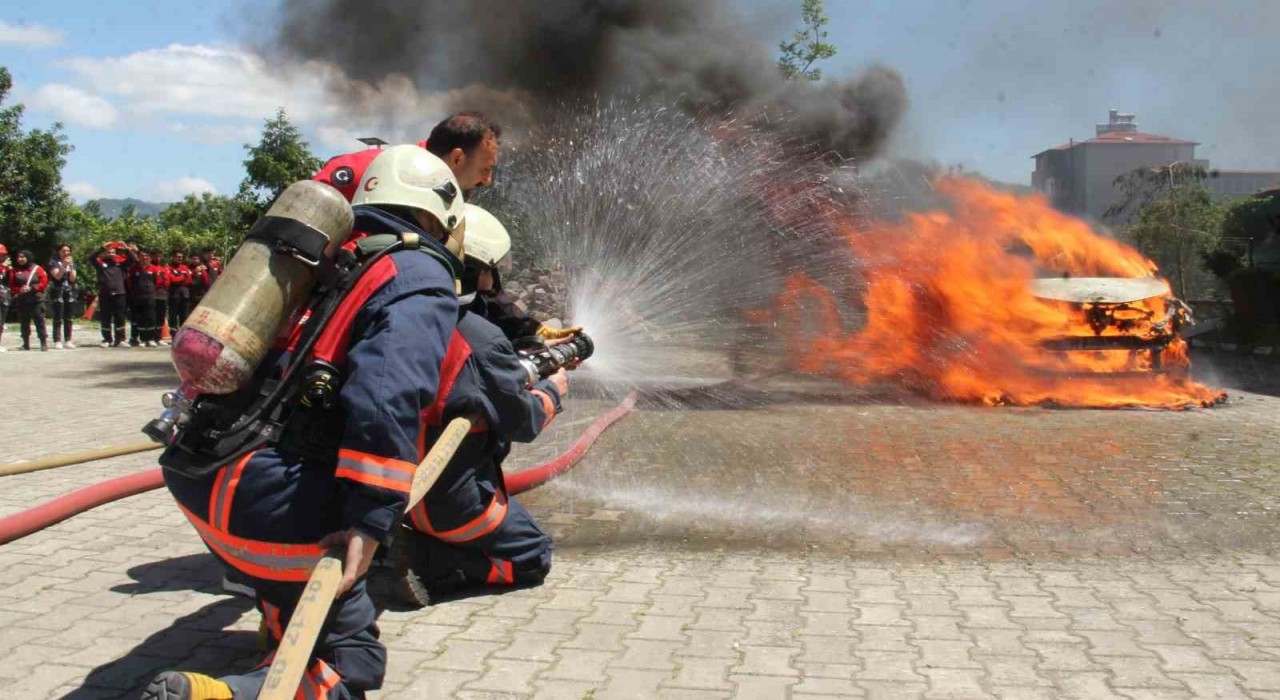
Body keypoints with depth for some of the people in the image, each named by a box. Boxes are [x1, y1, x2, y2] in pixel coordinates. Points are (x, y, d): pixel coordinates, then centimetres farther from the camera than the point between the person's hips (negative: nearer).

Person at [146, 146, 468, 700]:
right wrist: (372, 518, -25)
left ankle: (283, 617, 37)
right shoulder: (422, 279, -5)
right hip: (268, 503, -8)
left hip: (194, 469, 8)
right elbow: (389, 390, -21)